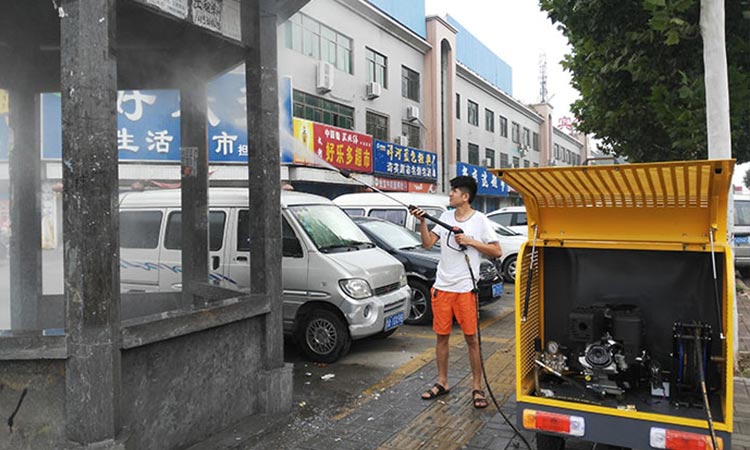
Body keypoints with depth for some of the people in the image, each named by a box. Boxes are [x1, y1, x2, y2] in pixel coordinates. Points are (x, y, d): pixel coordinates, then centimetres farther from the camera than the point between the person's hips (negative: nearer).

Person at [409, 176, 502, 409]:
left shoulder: (480, 220, -4)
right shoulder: (446, 217, 9)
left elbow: (497, 251, -6)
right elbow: (427, 243, 4)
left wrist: (470, 241, -14)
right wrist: (422, 221, -8)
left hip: (465, 288, -4)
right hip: (442, 286, 4)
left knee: (472, 338, 1)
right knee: (442, 336, 11)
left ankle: (477, 387, 14)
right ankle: (442, 383, 24)